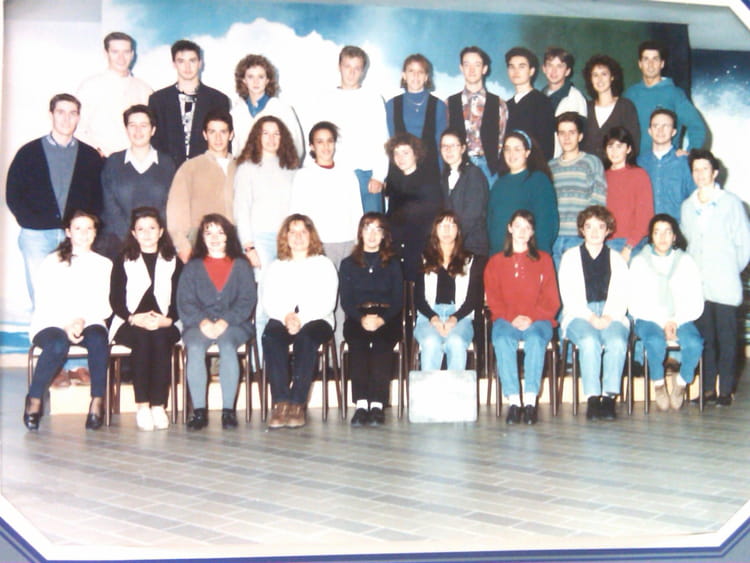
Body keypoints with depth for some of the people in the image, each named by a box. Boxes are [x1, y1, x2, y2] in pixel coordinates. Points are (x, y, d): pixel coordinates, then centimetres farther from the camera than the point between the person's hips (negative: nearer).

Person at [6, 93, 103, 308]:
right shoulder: (29, 153, 10)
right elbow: (13, 196, 7)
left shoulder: (91, 157, 13)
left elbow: (98, 200, 11)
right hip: (37, 236, 0)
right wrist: (33, 223, -6)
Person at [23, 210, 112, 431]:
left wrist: (82, 320, -14)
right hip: (51, 323, -1)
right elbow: (44, 303, 1)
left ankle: (97, 403, -28)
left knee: (98, 340, -34)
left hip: (89, 324, 1)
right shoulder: (52, 262, 10)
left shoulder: (104, 264, 15)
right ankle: (34, 401, -17)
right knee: (58, 345, -36)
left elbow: (105, 305, 6)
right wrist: (66, 325, -17)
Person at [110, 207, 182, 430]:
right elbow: (116, 301, 4)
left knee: (160, 339, -33)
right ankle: (142, 406, -34)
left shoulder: (173, 263, 17)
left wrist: (166, 320, -13)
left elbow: (180, 300, 8)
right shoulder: (123, 262, 15)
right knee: (142, 338, -34)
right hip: (129, 325, 0)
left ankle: (158, 405, -35)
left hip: (164, 325, 1)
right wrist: (135, 318, -15)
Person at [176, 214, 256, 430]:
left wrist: (224, 322, -14)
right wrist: (203, 322, -14)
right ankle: (198, 410, -30)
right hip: (199, 324, 1)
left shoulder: (241, 265, 15)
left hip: (233, 324, -1)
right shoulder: (192, 267, 18)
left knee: (227, 346, -34)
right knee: (195, 347, -32)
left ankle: (228, 409, -30)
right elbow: (185, 302, 5)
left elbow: (247, 300, 2)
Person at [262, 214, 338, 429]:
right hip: (283, 321, 2)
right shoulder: (277, 267, 21)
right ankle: (280, 402, -37)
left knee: (305, 336, -37)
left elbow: (326, 303, 0)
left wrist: (301, 319, -16)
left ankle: (297, 403, -37)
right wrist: (286, 317, -14)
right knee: (270, 335, -33)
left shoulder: (323, 264, 14)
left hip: (316, 321, -2)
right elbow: (269, 302, 8)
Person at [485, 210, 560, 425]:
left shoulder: (544, 260, 16)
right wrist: (512, 318, -11)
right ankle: (513, 401, -37)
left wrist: (531, 318, -10)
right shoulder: (495, 262, 17)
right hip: (506, 320, 0)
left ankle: (530, 401, -37)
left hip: (537, 320, 0)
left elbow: (551, 300, 7)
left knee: (535, 340, -35)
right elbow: (493, 299, 7)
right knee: (503, 341, -34)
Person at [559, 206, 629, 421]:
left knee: (617, 341, -33)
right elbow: (569, 295, 3)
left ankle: (609, 397, -32)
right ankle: (592, 398, -35)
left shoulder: (617, 259, 20)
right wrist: (591, 318, -13)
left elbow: (621, 296, 7)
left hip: (611, 316, 1)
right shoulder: (570, 257, 16)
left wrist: (608, 317, -13)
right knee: (589, 341, -35)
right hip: (579, 315, -1)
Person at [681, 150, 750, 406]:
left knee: (727, 340, -1)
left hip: (725, 287, -4)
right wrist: (692, 270, 12)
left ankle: (726, 390, 5)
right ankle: (708, 388, 13)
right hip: (697, 286, 4)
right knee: (704, 339, 6)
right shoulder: (687, 206, 12)